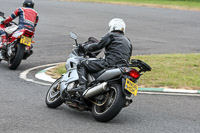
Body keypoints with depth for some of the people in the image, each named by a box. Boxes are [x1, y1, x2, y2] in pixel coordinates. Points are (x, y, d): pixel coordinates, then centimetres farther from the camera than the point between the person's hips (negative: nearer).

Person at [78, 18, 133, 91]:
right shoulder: (128, 42, 26)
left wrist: (85, 48, 14)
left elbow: (98, 46, 0)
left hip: (110, 63, -8)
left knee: (83, 64, 2)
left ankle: (82, 87, -19)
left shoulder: (111, 36, 4)